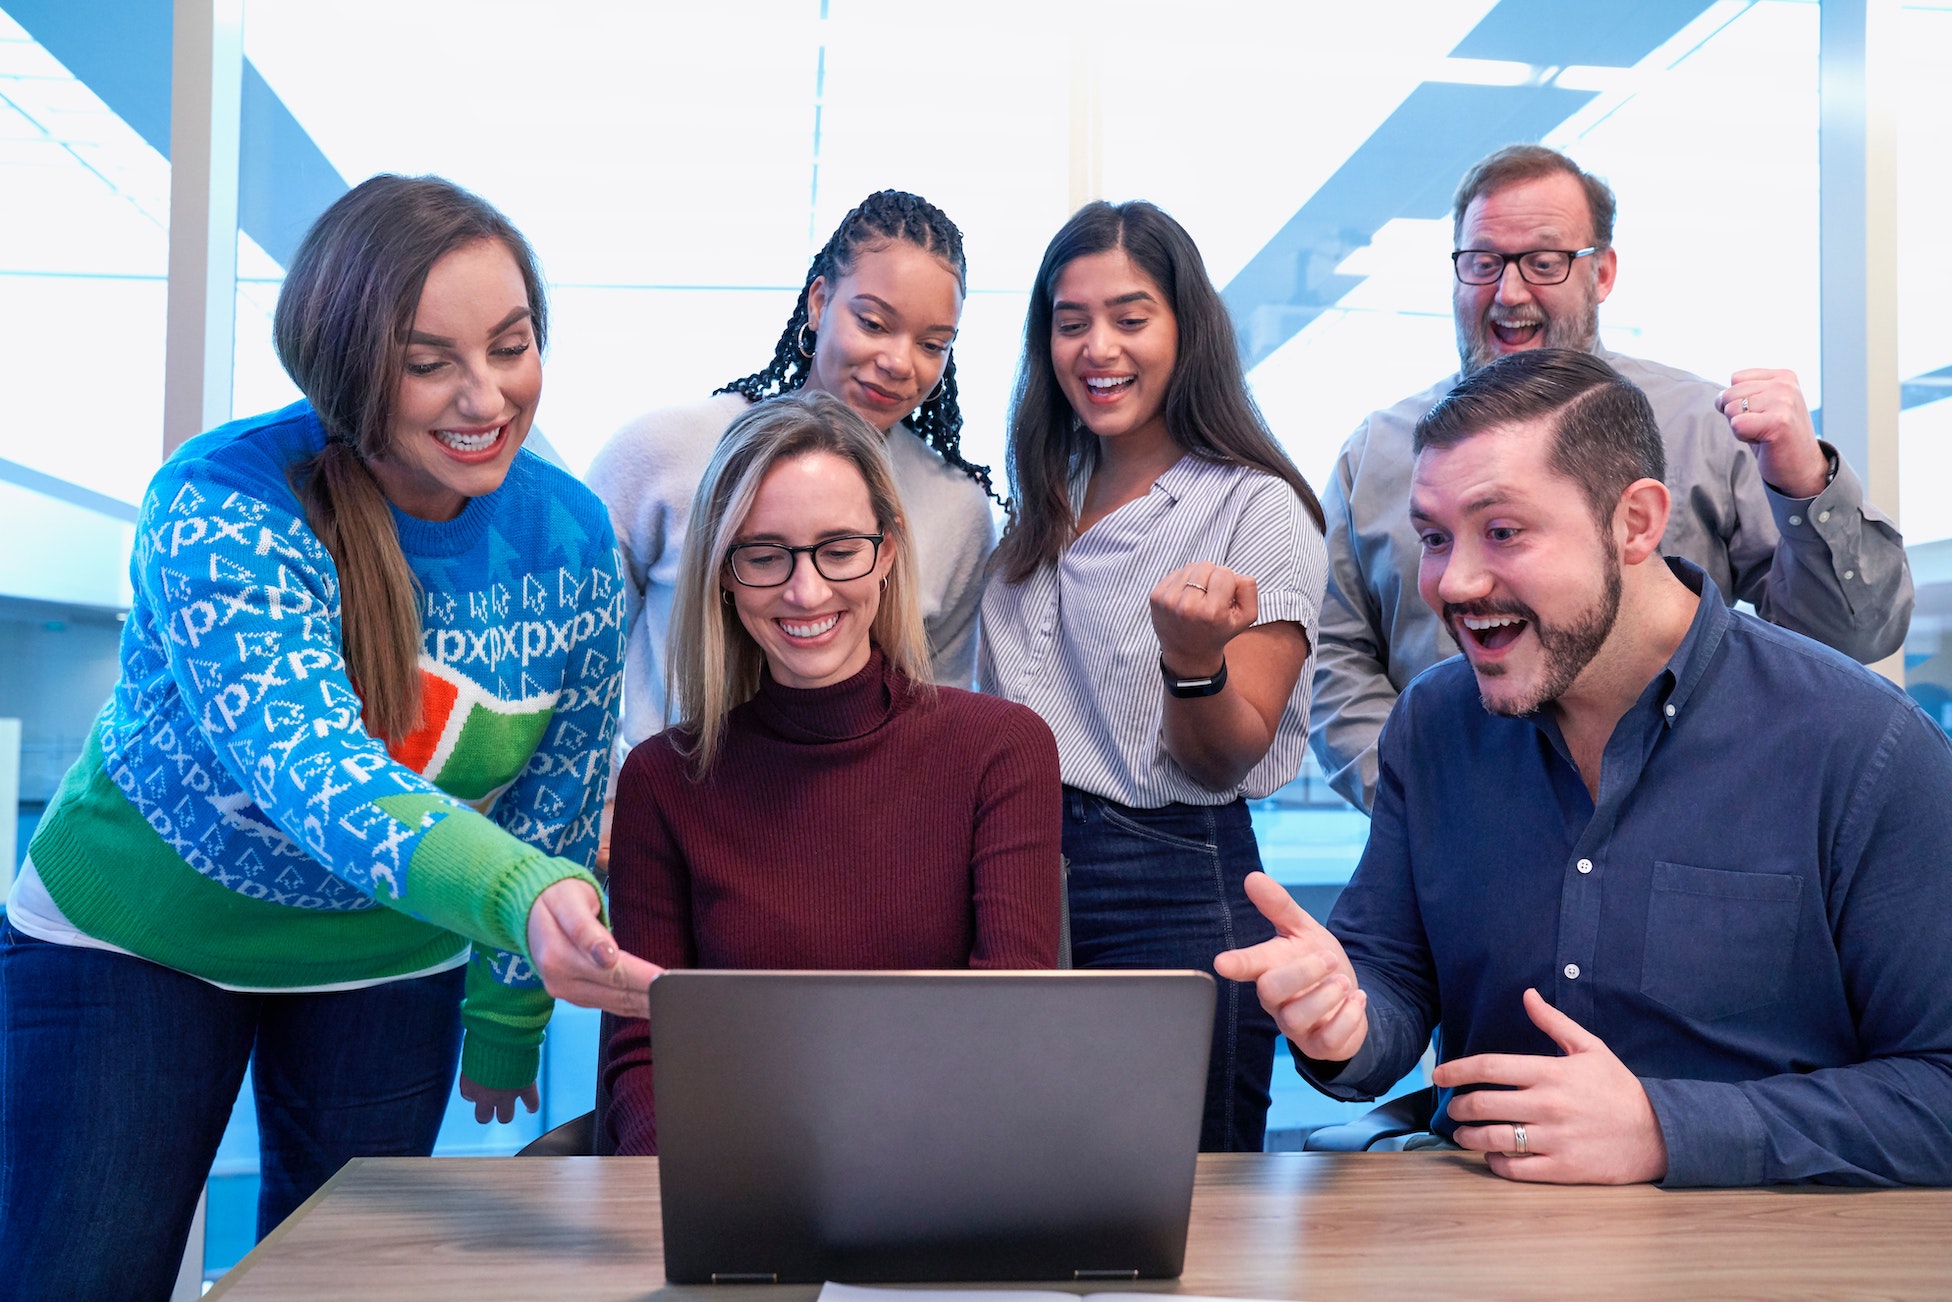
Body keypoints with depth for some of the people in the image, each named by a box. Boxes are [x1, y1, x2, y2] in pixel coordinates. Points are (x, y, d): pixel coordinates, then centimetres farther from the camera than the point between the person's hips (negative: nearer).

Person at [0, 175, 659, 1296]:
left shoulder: (574, 540, -12)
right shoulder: (222, 510, -26)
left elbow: (561, 801, 1)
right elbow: (309, 771, -41)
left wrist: (507, 1016, 7)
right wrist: (521, 899, -58)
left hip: (387, 963, 4)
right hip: (134, 938, -3)